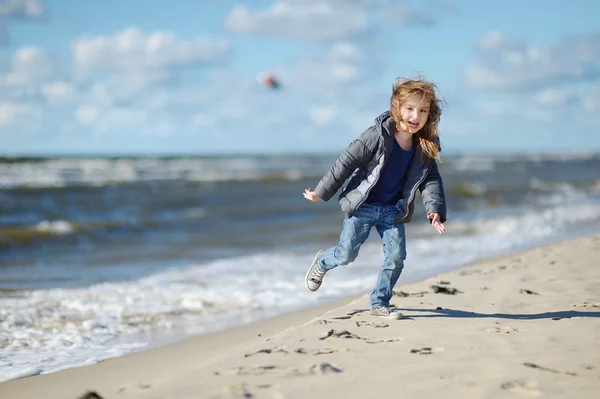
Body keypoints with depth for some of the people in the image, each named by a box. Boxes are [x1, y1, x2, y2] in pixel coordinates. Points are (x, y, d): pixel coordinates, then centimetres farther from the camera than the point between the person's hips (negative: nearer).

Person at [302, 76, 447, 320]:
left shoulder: (426, 148, -7)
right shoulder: (378, 136, -21)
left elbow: (431, 180, -1)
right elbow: (346, 162, -15)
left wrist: (434, 210, -19)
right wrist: (321, 192, -10)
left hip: (392, 210, 4)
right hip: (362, 205, -4)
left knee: (396, 257, -4)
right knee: (347, 254, 1)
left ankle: (379, 303, 13)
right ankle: (322, 262, 36)